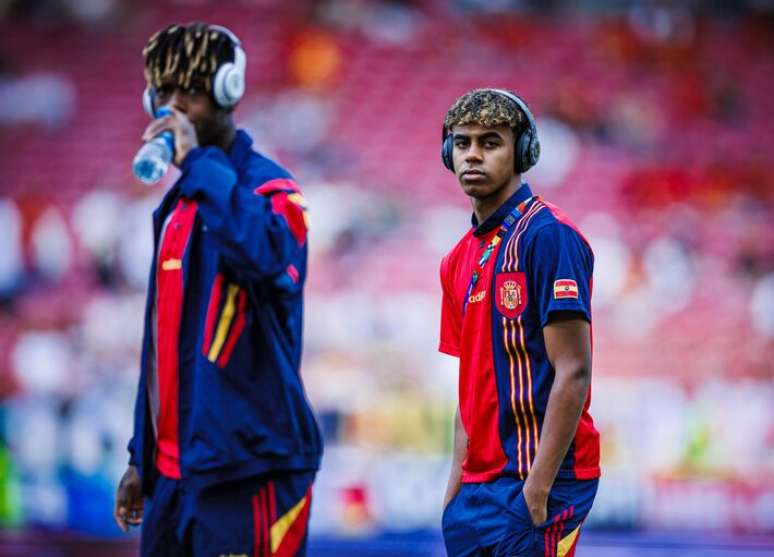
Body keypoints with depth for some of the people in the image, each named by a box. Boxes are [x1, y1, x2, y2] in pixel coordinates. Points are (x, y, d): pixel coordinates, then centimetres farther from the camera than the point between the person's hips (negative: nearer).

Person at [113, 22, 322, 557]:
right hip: (174, 470, 8)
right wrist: (142, 458, 22)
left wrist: (199, 162, -23)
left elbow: (267, 254, -32)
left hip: (245, 467, -8)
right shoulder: (179, 203, 17)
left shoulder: (269, 188, -7)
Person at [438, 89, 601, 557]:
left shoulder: (548, 234, -9)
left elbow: (573, 373, -15)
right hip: (477, 492, 8)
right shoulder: (460, 260, 15)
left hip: (538, 485, -8)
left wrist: (536, 490, -18)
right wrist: (456, 488, 12)